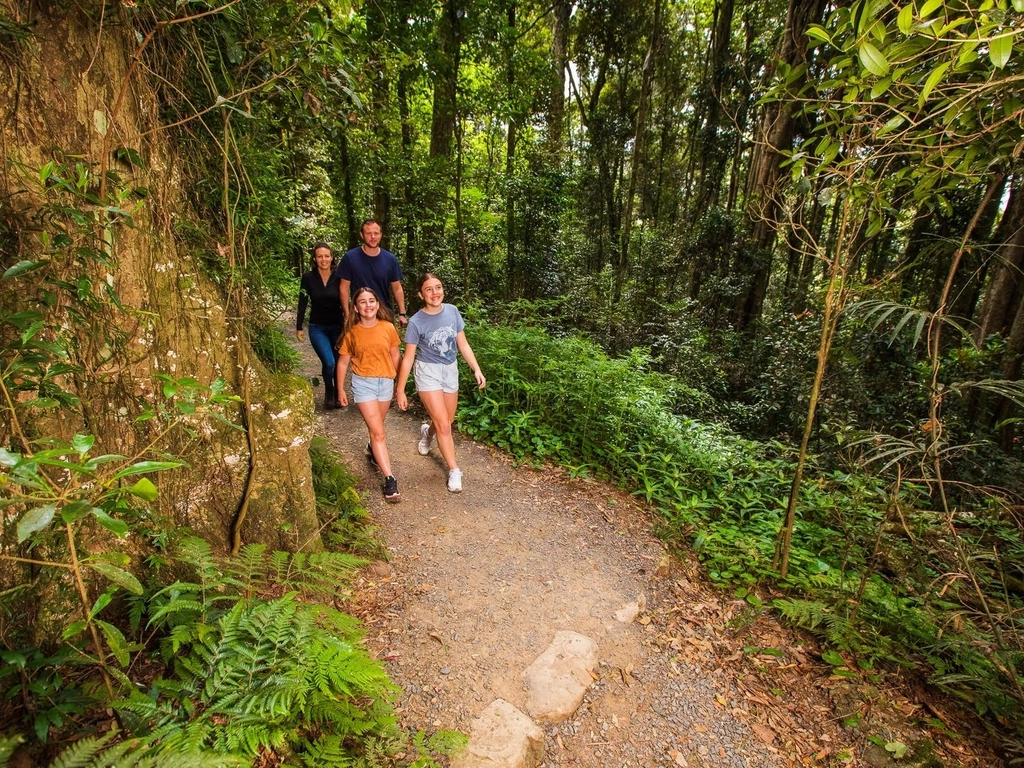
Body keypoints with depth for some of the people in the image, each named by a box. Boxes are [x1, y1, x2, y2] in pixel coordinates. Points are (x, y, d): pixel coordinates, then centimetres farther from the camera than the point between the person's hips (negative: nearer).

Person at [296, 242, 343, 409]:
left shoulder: (338, 277, -5)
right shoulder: (308, 278, -5)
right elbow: (303, 304, 0)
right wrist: (299, 327, 1)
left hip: (337, 327, 1)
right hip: (317, 328, -1)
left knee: (339, 362, 4)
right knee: (329, 362, -14)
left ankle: (338, 394, 24)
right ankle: (329, 393, 11)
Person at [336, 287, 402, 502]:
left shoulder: (388, 327, -5)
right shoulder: (352, 332, -7)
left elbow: (395, 355, 5)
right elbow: (343, 362, 2)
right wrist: (340, 389, 6)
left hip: (386, 382, 2)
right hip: (363, 383, -2)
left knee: (376, 426, 22)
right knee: (378, 431, -7)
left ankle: (372, 448, 54)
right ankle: (389, 479, -6)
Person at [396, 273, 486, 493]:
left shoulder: (452, 312, -8)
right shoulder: (416, 322, -17)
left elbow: (463, 345, 1)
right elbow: (408, 358, -10)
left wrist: (477, 370, -7)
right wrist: (400, 390, -7)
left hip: (450, 371, 4)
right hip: (428, 373, -4)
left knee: (446, 422, 19)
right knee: (444, 426, -6)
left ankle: (427, 432, 55)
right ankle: (454, 470, 11)